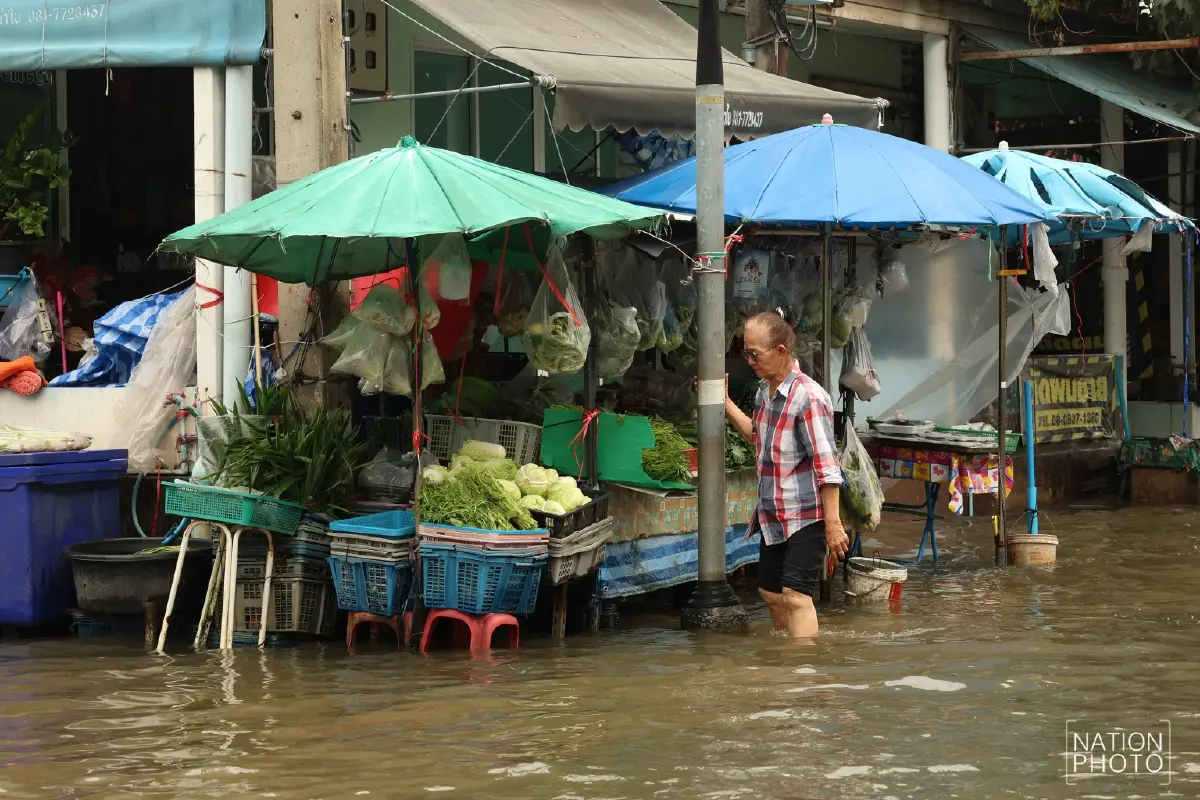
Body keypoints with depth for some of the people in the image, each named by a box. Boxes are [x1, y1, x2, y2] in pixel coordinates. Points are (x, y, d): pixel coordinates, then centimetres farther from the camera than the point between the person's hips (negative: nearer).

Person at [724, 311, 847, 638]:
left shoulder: (808, 396, -20)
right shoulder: (765, 391, 8)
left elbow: (827, 465, -21)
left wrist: (833, 524, -23)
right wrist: (725, 403, 17)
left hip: (806, 515, -9)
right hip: (774, 515, 9)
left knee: (795, 595, -15)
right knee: (771, 593, 15)